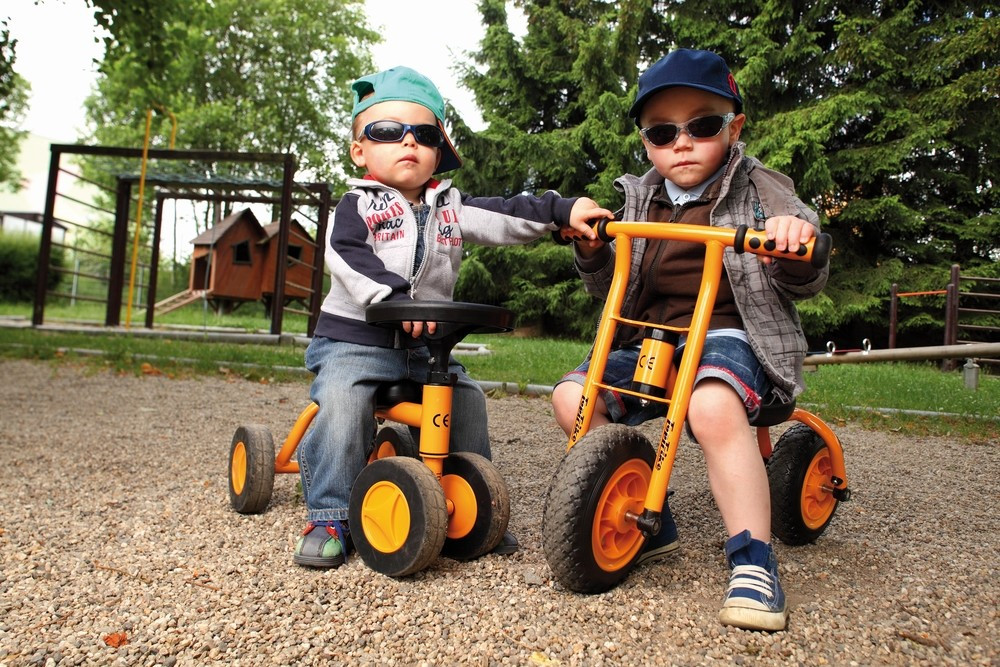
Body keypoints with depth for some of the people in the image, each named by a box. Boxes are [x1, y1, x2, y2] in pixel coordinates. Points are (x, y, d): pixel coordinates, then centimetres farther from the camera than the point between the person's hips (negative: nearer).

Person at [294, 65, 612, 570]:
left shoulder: (449, 205, 13)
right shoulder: (357, 204, 0)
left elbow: (503, 217, 2)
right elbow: (348, 258, -18)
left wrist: (562, 210, -12)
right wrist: (396, 297, -32)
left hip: (427, 342, 5)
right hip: (356, 336, -4)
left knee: (466, 399, -5)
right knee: (342, 400, -27)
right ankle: (328, 517, -13)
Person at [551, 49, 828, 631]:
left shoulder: (760, 191, 3)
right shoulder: (638, 200, 13)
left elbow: (803, 285, -4)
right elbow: (610, 288, 16)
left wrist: (796, 245, -27)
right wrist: (591, 250, -4)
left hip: (730, 335, -4)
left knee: (713, 407, -37)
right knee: (573, 397, -16)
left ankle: (754, 561, -23)